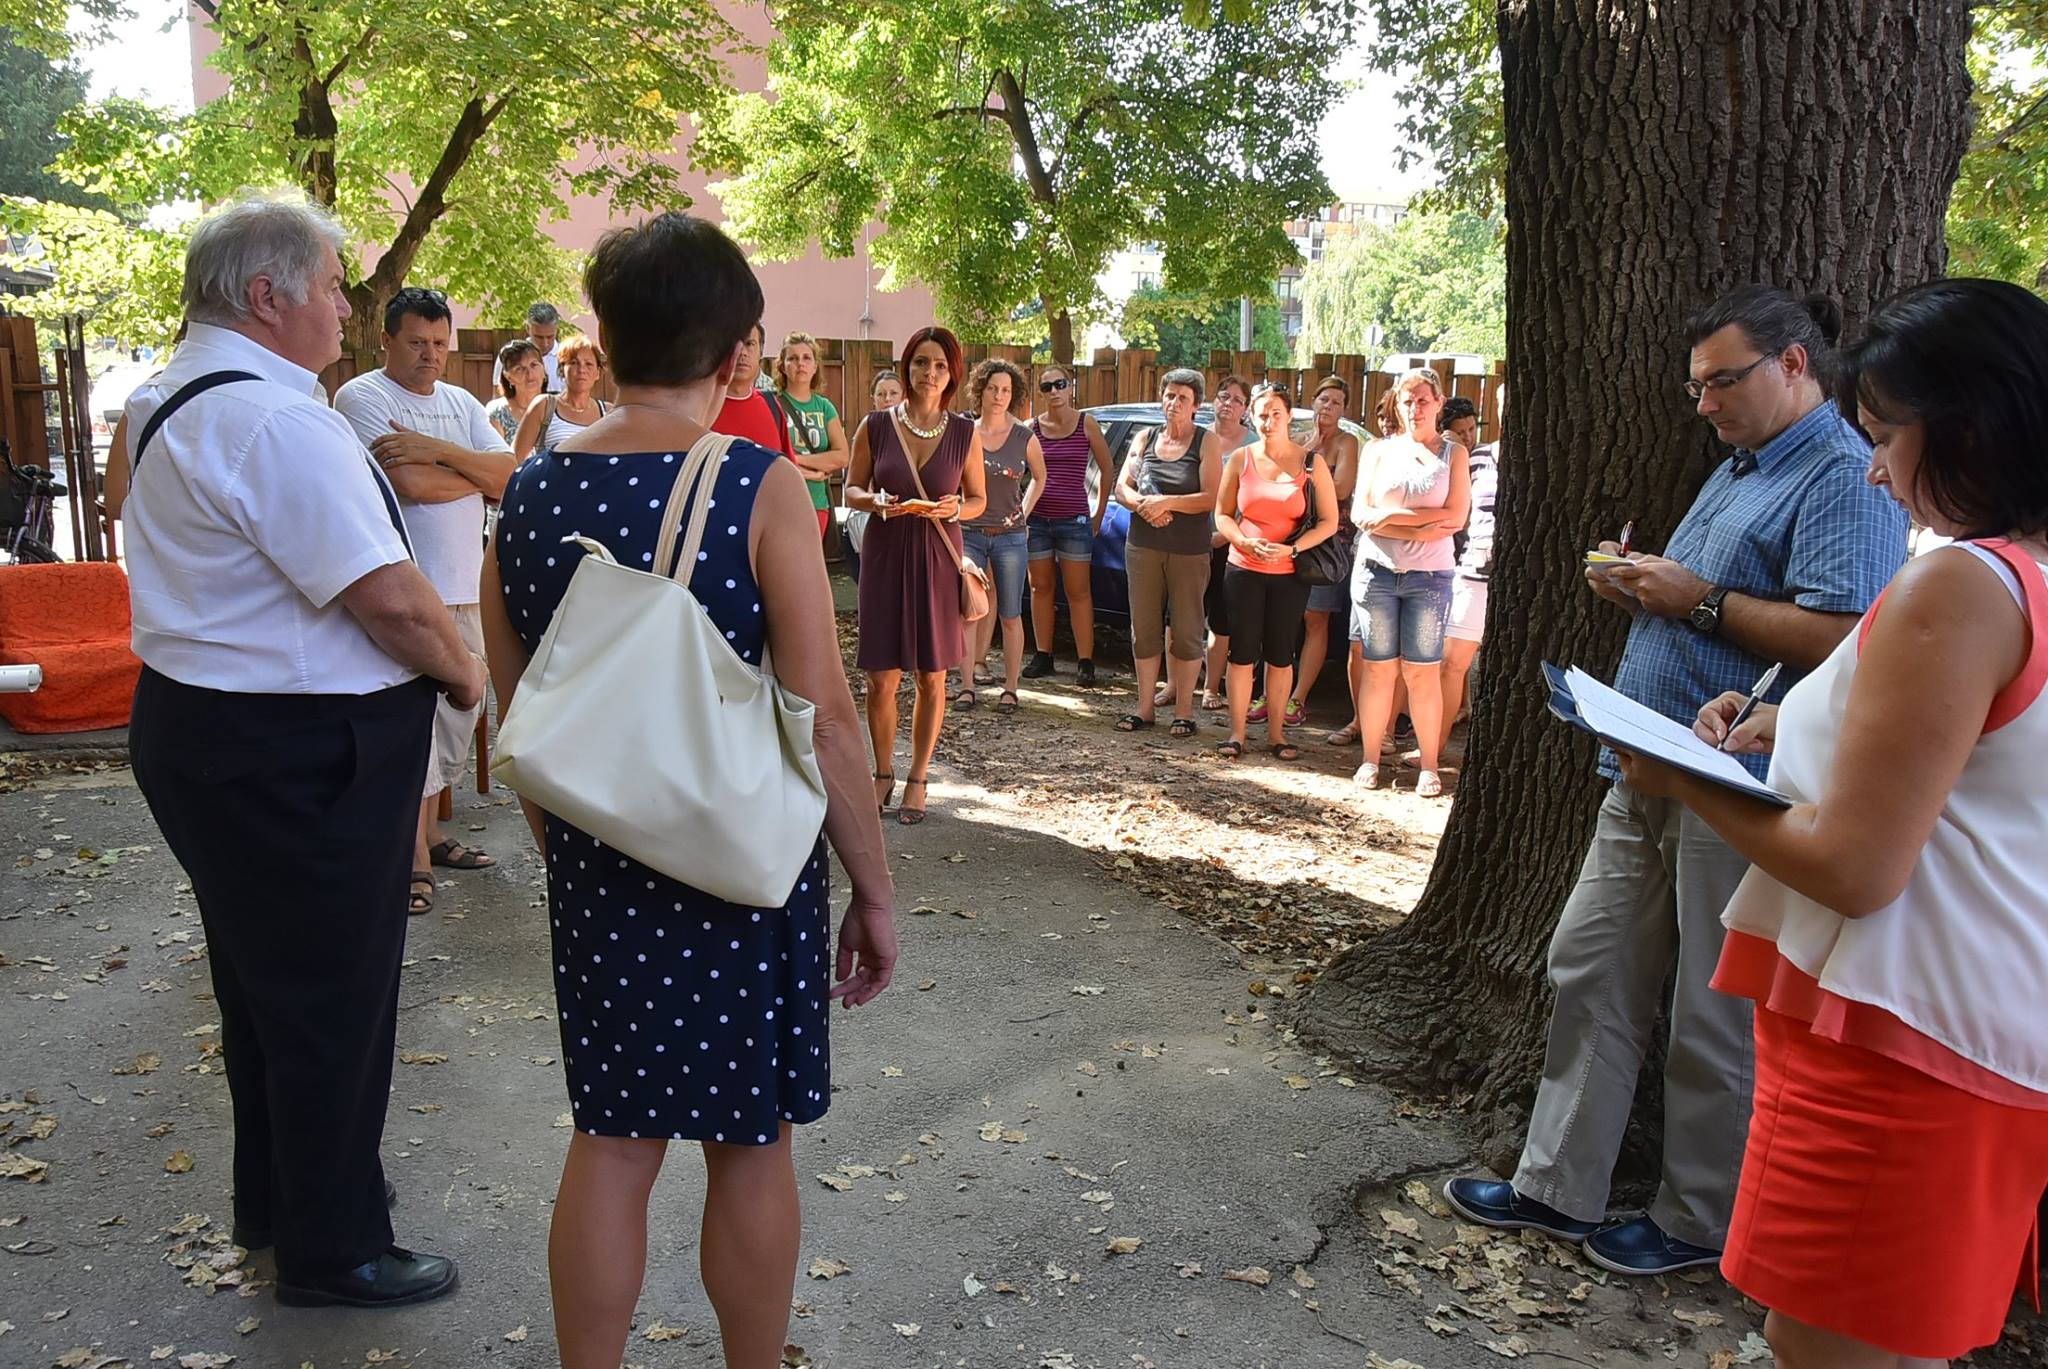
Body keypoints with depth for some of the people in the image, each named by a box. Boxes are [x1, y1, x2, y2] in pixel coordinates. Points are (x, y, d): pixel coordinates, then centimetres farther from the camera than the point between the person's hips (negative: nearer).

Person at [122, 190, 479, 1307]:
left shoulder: (172, 403, 12)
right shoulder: (274, 418, -22)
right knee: (331, 998, 4)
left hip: (201, 724, 11)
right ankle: (334, 1250, 22)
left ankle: (278, 1197, 42)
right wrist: (463, 672, -7)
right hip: (294, 759, -11)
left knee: (266, 981, 23)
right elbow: (389, 596, -25)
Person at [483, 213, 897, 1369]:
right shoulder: (761, 486, -16)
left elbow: (517, 711, 7)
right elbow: (825, 717, -18)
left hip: (595, 864, 4)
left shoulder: (531, 492, -1)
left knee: (611, 1137, 19)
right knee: (749, 1144, 15)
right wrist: (875, 887, -7)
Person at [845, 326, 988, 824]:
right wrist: (875, 500, -14)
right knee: (881, 677, 1)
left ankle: (918, 779, 21)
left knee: (932, 678, 7)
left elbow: (979, 499, 9)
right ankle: (884, 774, 21)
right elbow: (851, 488, 7)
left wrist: (956, 508, -13)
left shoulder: (965, 432, 1)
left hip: (938, 561, 1)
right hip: (885, 557, 0)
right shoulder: (875, 426, -1)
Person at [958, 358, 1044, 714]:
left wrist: (1024, 511, 7)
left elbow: (1039, 477, 16)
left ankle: (1010, 690, 12)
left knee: (1010, 616, 4)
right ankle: (967, 686, 5)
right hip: (969, 533, 0)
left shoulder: (1025, 438, -1)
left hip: (1010, 536, 0)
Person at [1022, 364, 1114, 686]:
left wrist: (1099, 515, 4)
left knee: (1078, 591, 1)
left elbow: (1107, 471, 5)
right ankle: (1042, 657, 18)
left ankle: (1085, 662, 4)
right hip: (1037, 519, 3)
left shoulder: (1086, 424, -2)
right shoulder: (1033, 428, 3)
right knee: (1041, 588, 9)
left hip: (1074, 520, -3)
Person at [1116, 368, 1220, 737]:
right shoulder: (1145, 439, 11)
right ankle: (1145, 706, 14)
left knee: (1186, 631, 1)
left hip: (1190, 551, -3)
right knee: (1144, 629, 6)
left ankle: (1184, 710, 9)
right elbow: (1121, 488, 7)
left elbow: (1210, 498, -11)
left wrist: (1166, 502, -18)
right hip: (1143, 547, 4)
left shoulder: (1206, 442, -1)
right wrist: (1144, 506, -13)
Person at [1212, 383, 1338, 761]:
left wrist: (1290, 548, -17)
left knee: (1280, 654, 7)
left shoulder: (1311, 463, -1)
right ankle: (1237, 733, 10)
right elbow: (1223, 514, 5)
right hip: (1244, 570, 1)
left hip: (1290, 574, -1)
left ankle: (1276, 733, 17)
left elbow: (1329, 521, -3)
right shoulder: (1241, 459, 3)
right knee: (1242, 652, 2)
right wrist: (1245, 543, -14)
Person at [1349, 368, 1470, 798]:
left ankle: (1429, 767, 6)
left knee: (1423, 672, -1)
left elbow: (1454, 517, -5)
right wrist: (1420, 529, -11)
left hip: (1429, 576, -1)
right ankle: (1370, 760, 11)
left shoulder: (1453, 453, 8)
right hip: (1377, 571, 1)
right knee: (1378, 669, 2)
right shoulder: (1379, 450, 10)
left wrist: (1393, 514, -10)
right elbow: (1361, 514, -1)